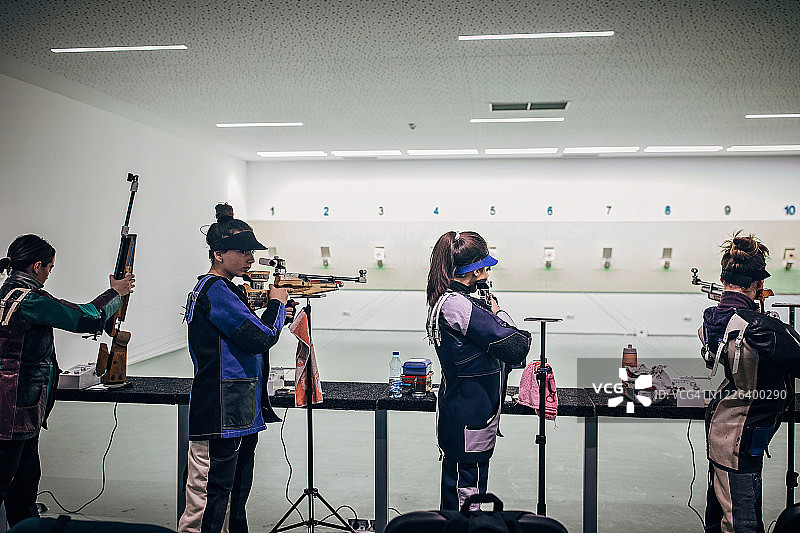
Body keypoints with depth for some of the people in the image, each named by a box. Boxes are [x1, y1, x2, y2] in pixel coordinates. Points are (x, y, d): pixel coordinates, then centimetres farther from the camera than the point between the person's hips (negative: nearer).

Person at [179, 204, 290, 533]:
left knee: (234, 504, 18)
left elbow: (246, 339, 21)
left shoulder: (225, 290, 17)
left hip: (240, 416, 11)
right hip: (218, 420, -11)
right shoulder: (214, 290, -14)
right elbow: (260, 337, -21)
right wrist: (277, 303, -4)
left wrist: (274, 307, 8)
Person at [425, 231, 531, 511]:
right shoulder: (459, 305, -25)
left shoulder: (445, 299, 7)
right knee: (467, 494, 2)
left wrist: (489, 311, 1)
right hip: (470, 418, -10)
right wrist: (499, 313, -9)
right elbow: (516, 347, -25)